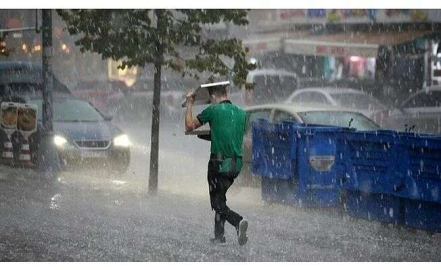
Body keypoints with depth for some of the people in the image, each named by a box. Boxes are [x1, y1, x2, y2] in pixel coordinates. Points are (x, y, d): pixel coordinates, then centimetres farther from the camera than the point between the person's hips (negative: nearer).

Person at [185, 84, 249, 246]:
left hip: (220, 163, -6)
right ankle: (219, 235, 18)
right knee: (220, 198, 21)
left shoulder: (213, 110, -7)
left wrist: (189, 104, 14)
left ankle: (239, 221, -26)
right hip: (237, 164, 6)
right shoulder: (241, 113, 10)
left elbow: (190, 126, 2)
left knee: (218, 203, -1)